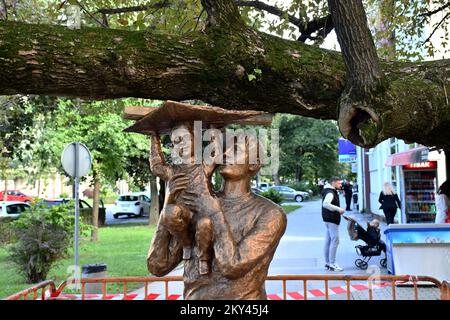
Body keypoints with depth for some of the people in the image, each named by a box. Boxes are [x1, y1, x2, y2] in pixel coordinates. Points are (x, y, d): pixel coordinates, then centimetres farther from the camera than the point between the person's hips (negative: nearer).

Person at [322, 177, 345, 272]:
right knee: (335, 241, -9)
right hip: (332, 219, -11)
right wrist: (338, 209, -27)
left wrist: (338, 210, 15)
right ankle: (332, 264, -7)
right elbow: (325, 204, -32)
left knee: (328, 241, 13)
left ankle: (327, 263, 19)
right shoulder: (330, 193, -16)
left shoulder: (331, 192, 17)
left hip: (328, 219, 11)